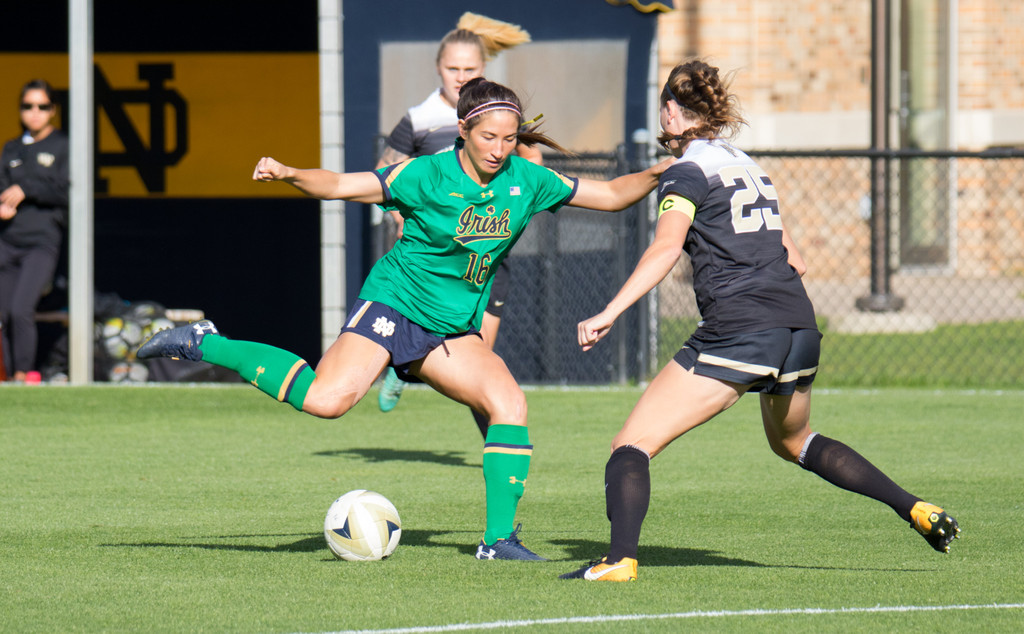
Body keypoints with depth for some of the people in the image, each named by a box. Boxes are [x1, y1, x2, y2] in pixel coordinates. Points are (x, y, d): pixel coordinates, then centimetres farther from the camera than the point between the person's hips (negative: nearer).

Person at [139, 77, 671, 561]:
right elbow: (339, 185, -14)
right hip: (395, 303, -6)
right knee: (328, 398, -27)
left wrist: (656, 174, -8)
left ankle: (499, 538, -7)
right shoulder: (427, 175, -14)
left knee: (509, 402, -14)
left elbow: (610, 195, 9)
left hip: (452, 330, 6)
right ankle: (204, 345, -12)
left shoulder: (528, 181, 1)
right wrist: (289, 174, -31)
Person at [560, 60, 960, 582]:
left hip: (737, 333, -7)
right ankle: (915, 509, 26)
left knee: (632, 443, -5)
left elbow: (665, 249, -17)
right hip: (800, 329, 7)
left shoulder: (686, 174, 0)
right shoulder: (749, 168, 21)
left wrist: (608, 314, -22)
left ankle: (620, 559, -25)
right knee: (793, 442, 33)